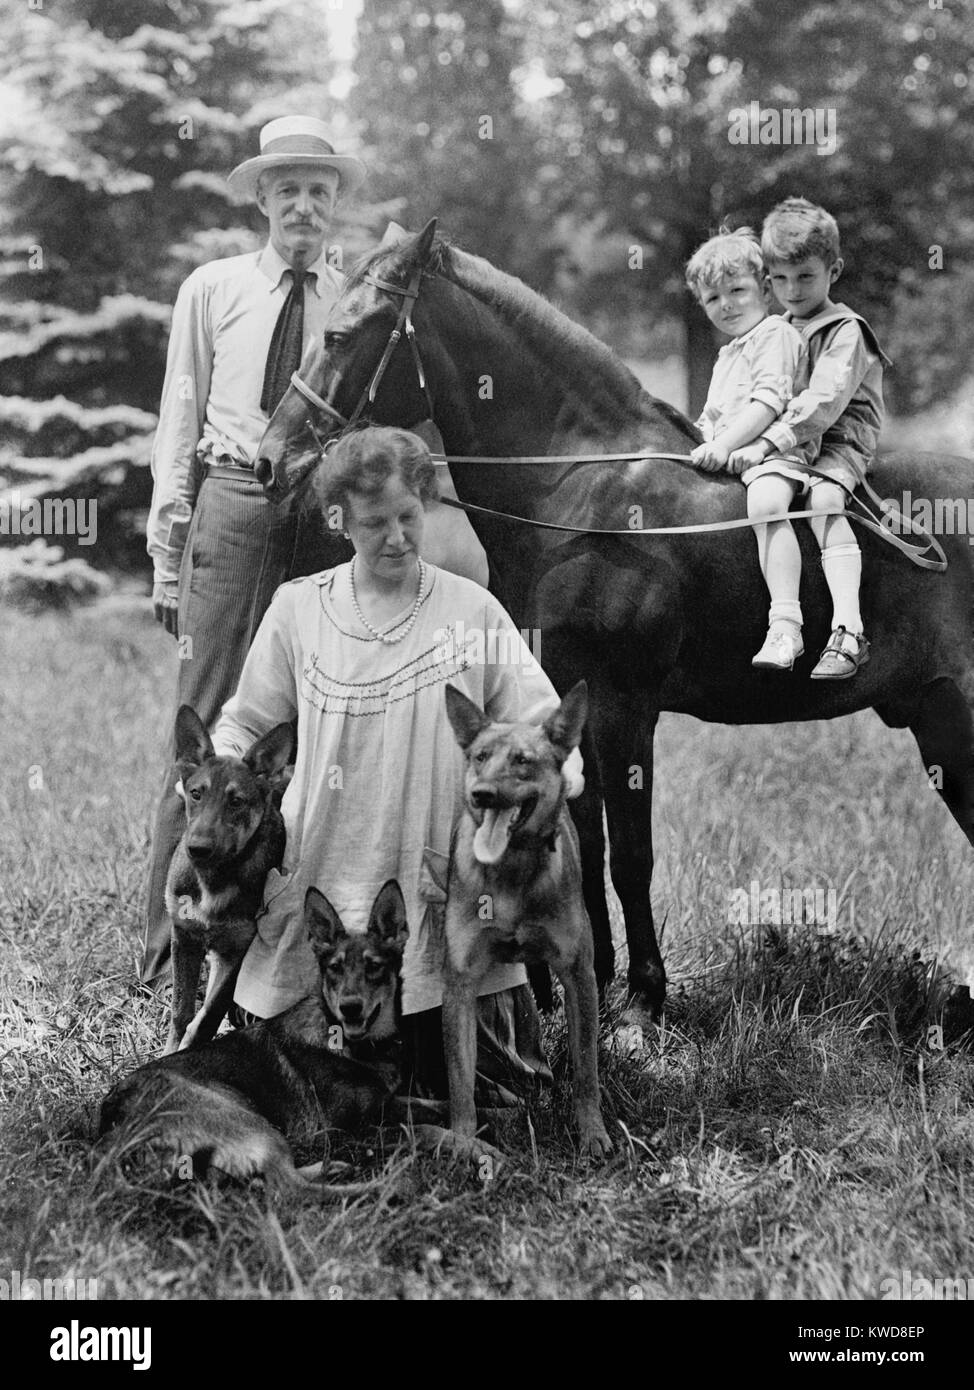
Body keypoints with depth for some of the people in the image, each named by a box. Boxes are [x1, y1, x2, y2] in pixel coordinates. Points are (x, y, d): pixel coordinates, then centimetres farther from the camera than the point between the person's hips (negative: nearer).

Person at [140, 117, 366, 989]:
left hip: (330, 516, 1)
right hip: (233, 507, -1)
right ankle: (172, 951, 2)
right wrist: (167, 549, 2)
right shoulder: (211, 291, 9)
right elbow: (179, 422, 8)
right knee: (208, 729, -3)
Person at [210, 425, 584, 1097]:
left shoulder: (471, 609, 1)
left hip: (447, 895, 0)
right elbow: (244, 723, 10)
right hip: (319, 885, 1)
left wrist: (556, 775, -21)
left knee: (490, 1088, 2)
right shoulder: (299, 607, 3)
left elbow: (542, 723, 0)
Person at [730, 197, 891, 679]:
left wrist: (767, 443, -27)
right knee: (768, 495, -28)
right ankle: (786, 623, -34)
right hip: (781, 442, 5)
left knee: (823, 500, -34)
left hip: (839, 438, -5)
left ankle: (847, 630, -38)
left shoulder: (845, 330, -3)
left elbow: (823, 400, -18)